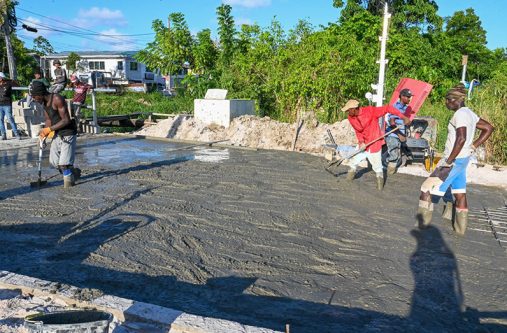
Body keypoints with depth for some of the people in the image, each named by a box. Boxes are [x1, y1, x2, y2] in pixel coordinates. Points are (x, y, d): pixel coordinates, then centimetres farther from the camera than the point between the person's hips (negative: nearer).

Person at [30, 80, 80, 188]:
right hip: (57, 134, 9)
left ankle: (68, 181, 11)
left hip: (68, 133, -9)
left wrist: (49, 129, -20)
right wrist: (44, 132, -8)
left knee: (63, 164, -9)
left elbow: (66, 120, -22)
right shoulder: (44, 102, 7)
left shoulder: (57, 99, -19)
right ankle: (74, 172, 28)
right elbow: (48, 120, 10)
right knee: (54, 162, 11)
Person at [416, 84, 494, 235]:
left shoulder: (460, 114, -19)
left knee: (426, 189, -2)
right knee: (460, 194, 16)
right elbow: (488, 128, 19)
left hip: (454, 161, -10)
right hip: (463, 160, 10)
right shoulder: (469, 113, 10)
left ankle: (422, 223, 4)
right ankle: (460, 228, 26)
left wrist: (449, 161, -24)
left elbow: (461, 139, -31)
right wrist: (473, 147, 12)